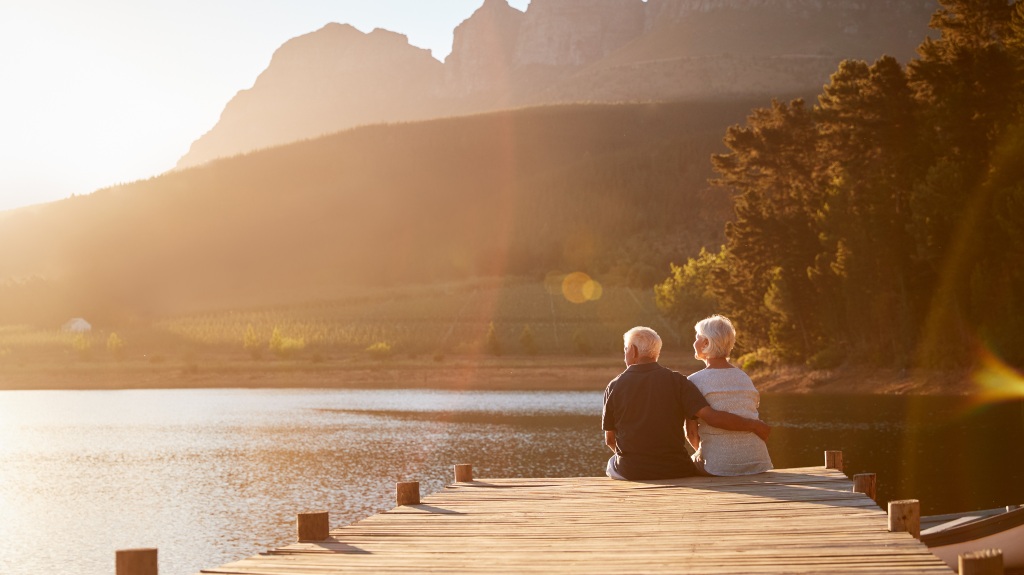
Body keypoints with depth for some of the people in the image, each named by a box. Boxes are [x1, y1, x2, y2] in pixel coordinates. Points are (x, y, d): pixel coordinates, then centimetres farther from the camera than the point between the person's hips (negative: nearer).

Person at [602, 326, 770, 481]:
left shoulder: (614, 387, -3)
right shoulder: (676, 381, -5)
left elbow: (610, 440, 4)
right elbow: (711, 416, -15)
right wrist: (754, 425, -3)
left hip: (631, 473, 0)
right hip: (675, 471, 0)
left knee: (613, 464, 34)